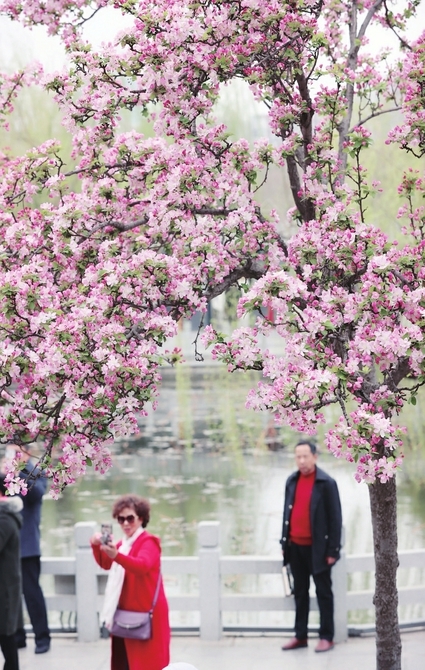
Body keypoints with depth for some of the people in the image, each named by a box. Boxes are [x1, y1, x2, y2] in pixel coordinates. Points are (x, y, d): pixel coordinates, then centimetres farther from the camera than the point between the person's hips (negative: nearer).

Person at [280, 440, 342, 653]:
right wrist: (284, 542, 10)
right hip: (296, 547, 6)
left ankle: (326, 637, 10)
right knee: (300, 592, 12)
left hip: (316, 547, -6)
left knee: (323, 592, 4)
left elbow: (335, 518, -10)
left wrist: (333, 550, -12)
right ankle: (300, 636, 18)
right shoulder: (292, 481, 7)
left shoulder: (326, 483, -10)